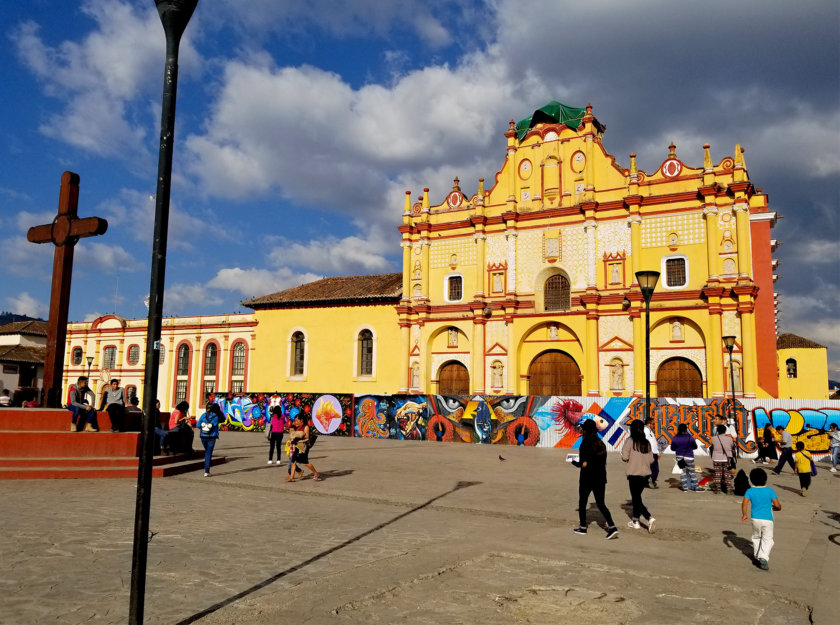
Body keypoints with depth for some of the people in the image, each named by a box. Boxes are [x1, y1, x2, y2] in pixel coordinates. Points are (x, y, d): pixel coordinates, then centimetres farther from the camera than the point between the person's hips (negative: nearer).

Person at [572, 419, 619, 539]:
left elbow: (584, 464, -18)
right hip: (600, 478, 6)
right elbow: (604, 463, 9)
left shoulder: (585, 443, -15)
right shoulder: (601, 443, 5)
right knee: (601, 504, 10)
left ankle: (583, 527, 23)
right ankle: (612, 527, -5)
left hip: (587, 479, -6)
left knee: (582, 503, 13)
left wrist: (575, 463, 0)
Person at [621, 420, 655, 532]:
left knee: (636, 499, 3)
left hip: (634, 474, -6)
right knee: (637, 497, 18)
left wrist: (629, 458, 7)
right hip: (646, 474, 6)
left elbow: (624, 457, -14)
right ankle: (635, 521, 24)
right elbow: (651, 460, 5)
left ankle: (650, 518, -9)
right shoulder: (647, 442, 4)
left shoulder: (630, 441, -11)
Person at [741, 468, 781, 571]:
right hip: (767, 519, -2)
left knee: (756, 537, 22)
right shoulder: (770, 491, -5)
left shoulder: (750, 491, -1)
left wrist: (744, 515, -1)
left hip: (755, 519, 2)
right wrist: (774, 508, 15)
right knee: (767, 539, 3)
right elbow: (778, 506, -7)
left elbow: (744, 503, -11)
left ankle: (756, 557, 27)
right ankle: (764, 557, -17)